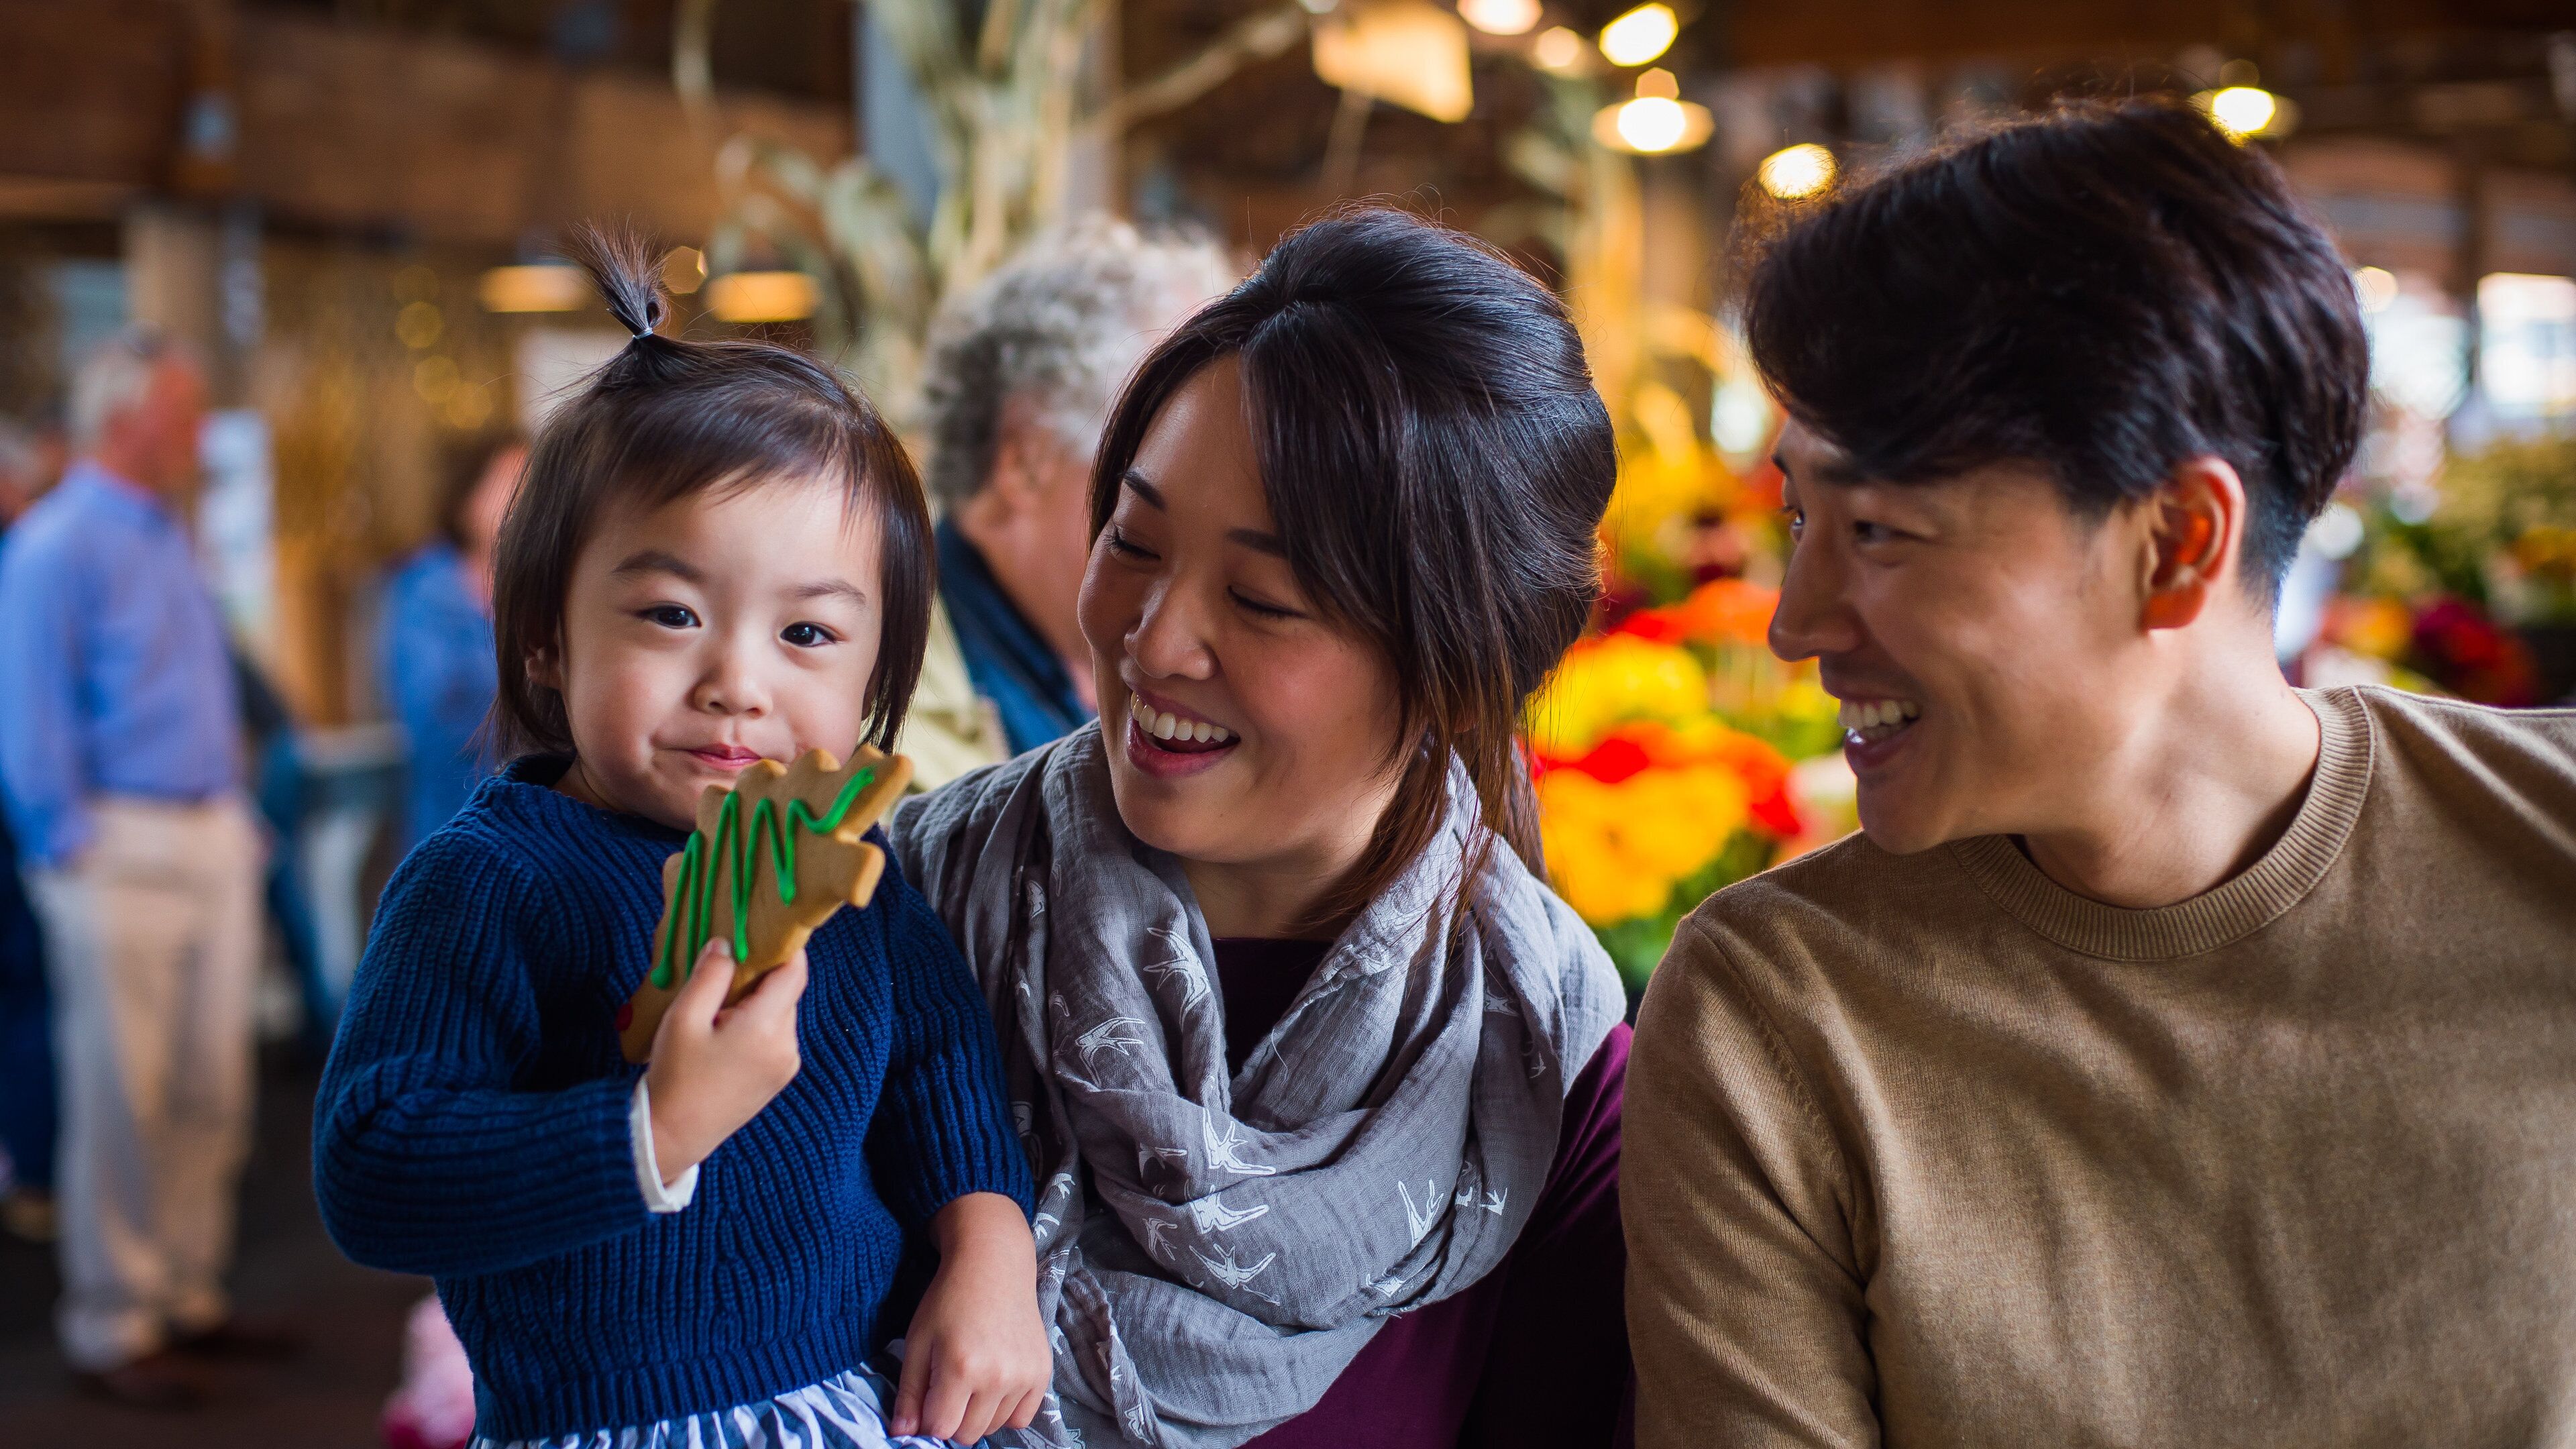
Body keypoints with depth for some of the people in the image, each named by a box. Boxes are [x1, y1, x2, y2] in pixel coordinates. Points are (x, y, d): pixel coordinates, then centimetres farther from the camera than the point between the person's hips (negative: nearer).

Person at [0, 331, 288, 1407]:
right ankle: (110, 1327, 7)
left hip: (211, 842, 8)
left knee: (211, 1088, 11)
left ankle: (188, 1295, 23)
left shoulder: (168, 536, 15)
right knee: (122, 1096, -2)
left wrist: (236, 822, 15)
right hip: (121, 849, -8)